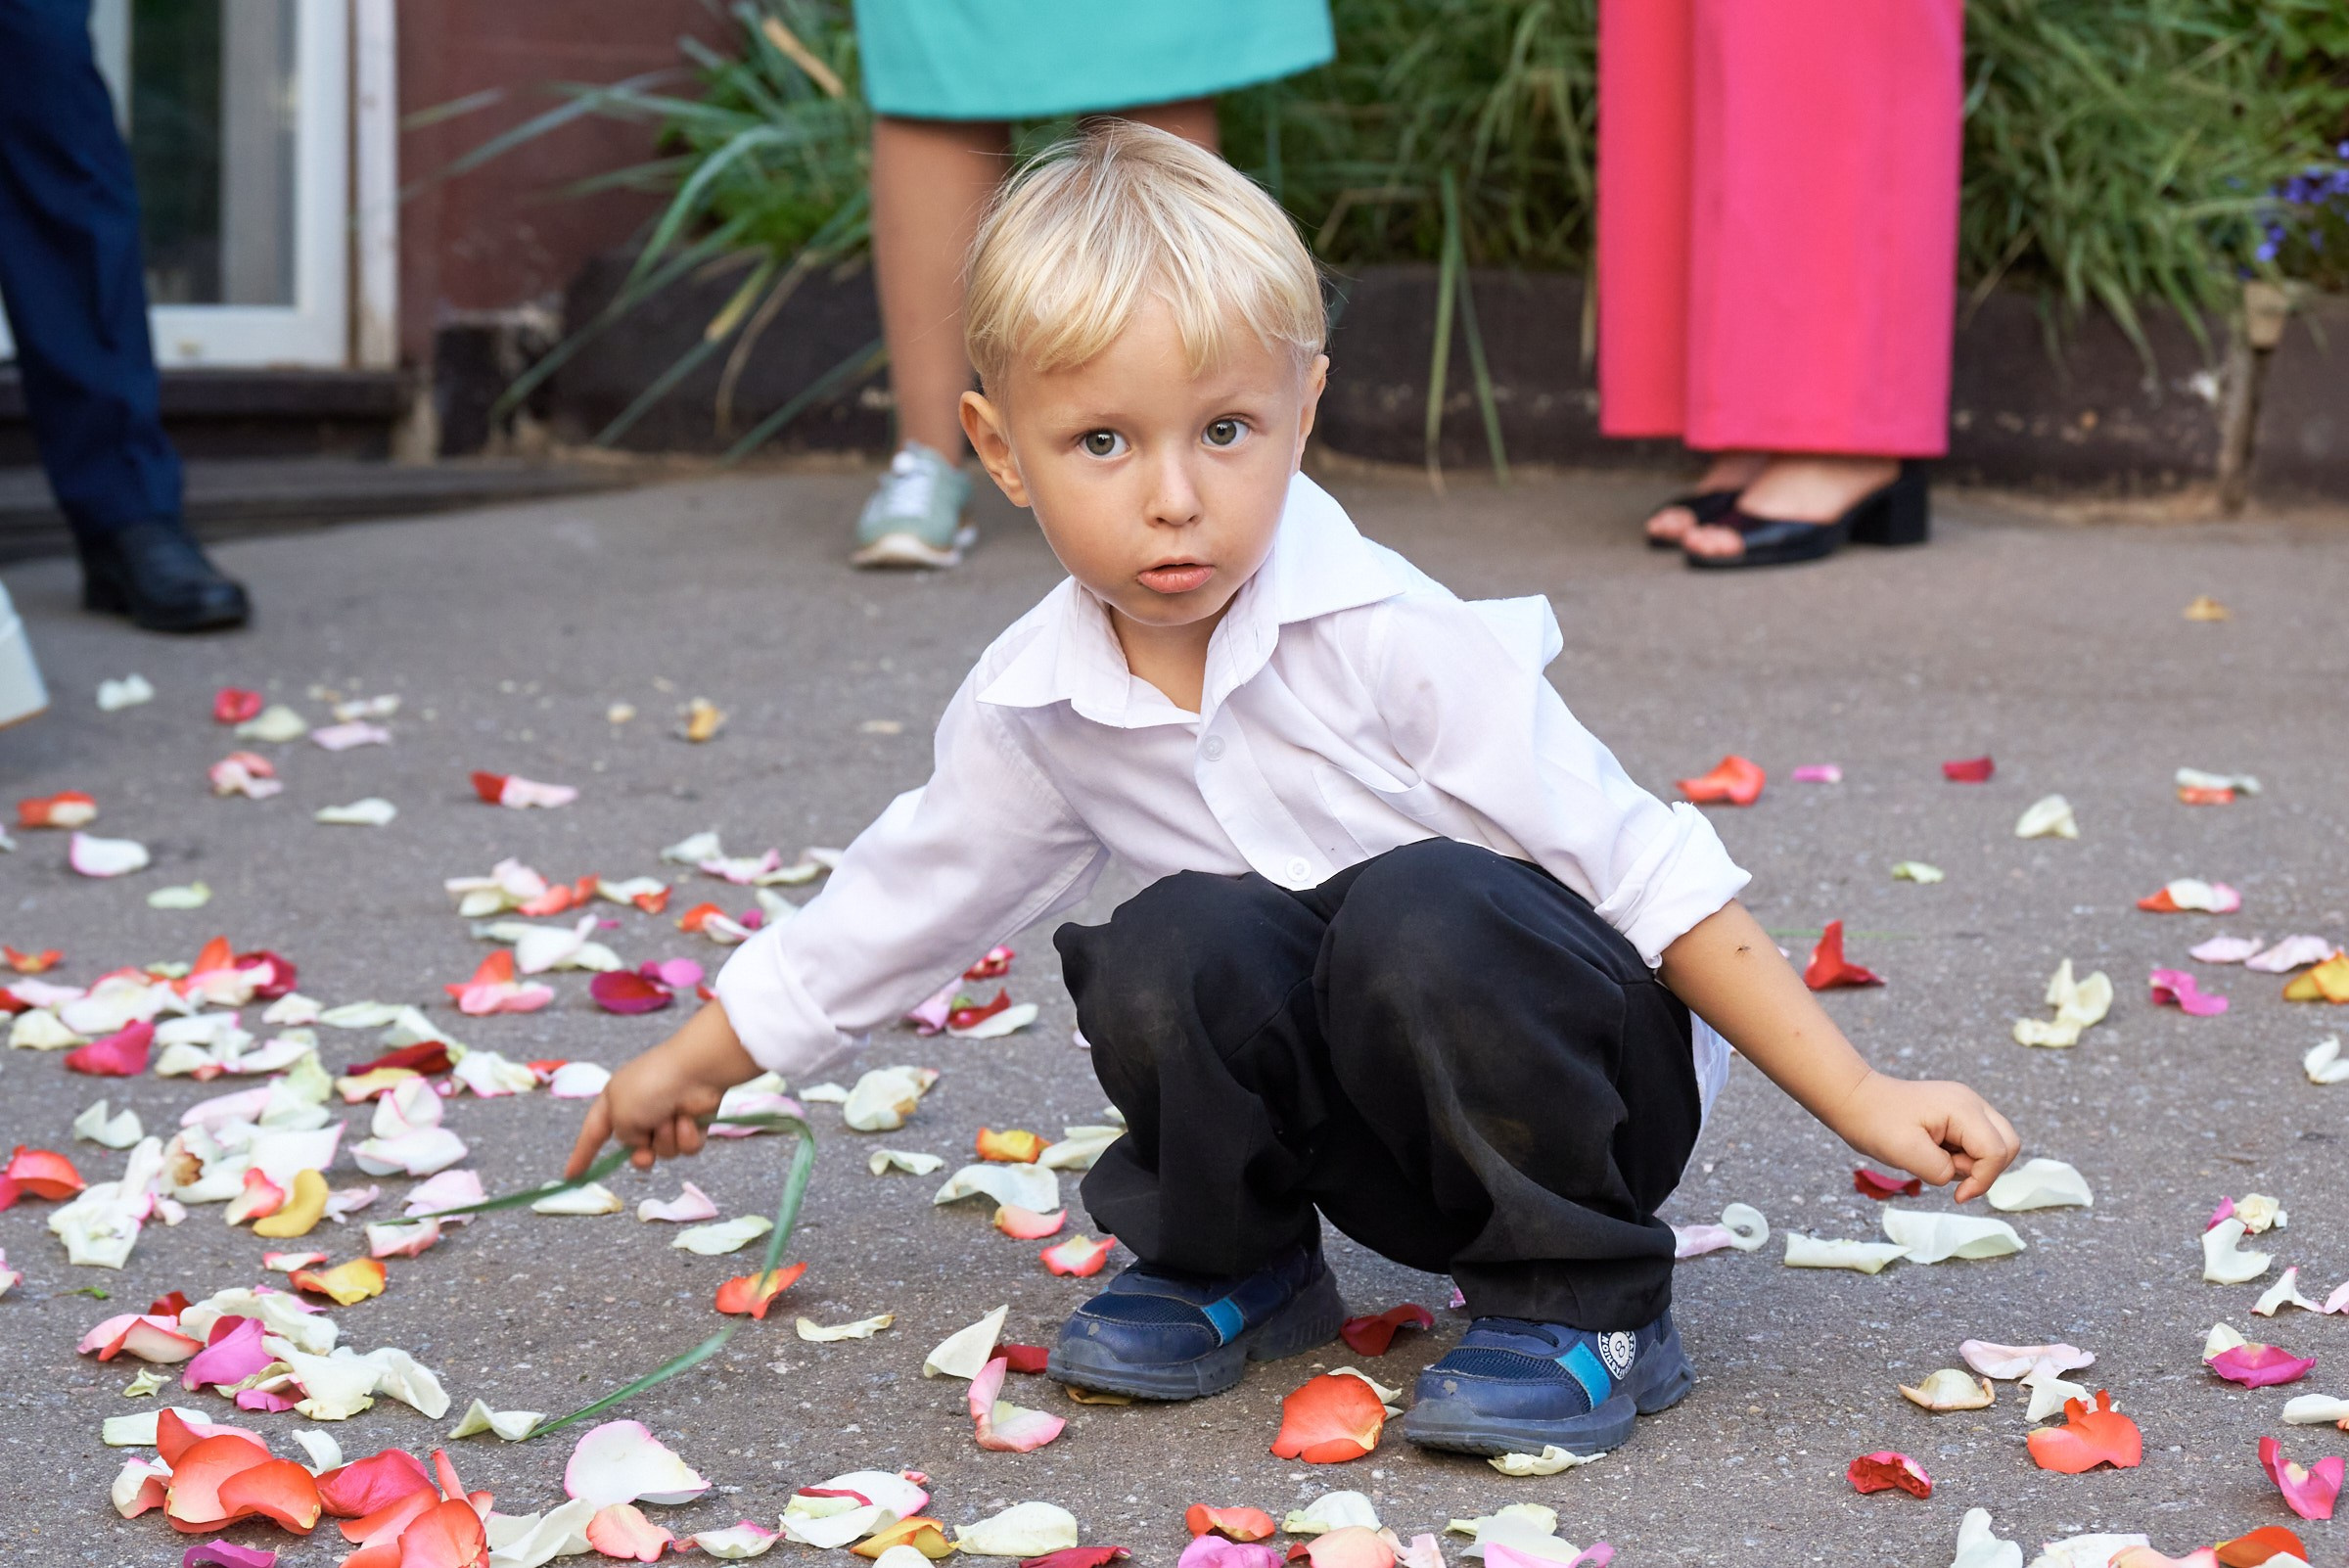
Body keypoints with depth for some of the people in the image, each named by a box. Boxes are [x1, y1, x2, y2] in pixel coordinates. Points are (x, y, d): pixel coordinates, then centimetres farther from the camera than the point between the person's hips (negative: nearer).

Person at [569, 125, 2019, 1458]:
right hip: (1388, 1144, 4)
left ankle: (1586, 1304, -14)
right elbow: (907, 895, 14)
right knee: (1174, 945, -25)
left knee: (1416, 912, -35)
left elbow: (1644, 867, -19)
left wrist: (1859, 1099, -21)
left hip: (1583, 1075, -4)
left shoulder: (1389, 638, -22)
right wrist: (703, 1060, 24)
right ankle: (1232, 1267, 3)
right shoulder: (1033, 710, -5)